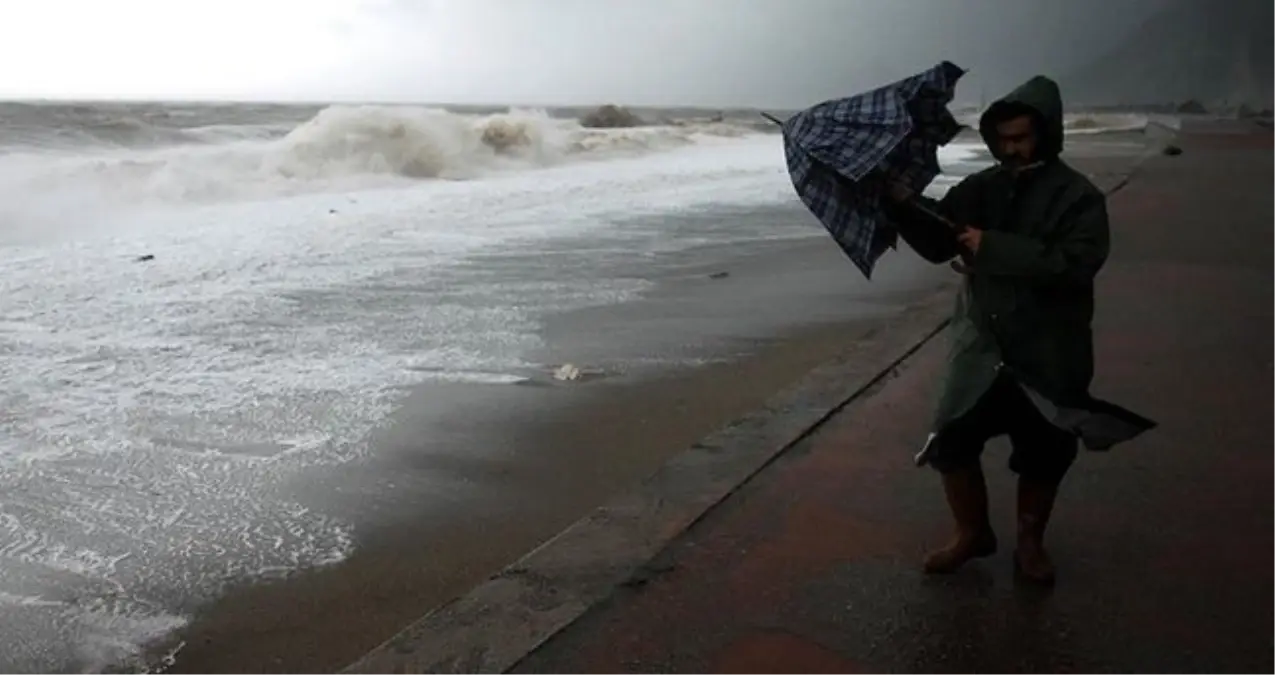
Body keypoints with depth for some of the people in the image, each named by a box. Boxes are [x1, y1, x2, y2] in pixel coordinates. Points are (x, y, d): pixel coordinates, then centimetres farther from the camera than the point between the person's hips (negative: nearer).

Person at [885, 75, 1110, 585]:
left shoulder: (1078, 197, -9)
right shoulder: (980, 189, 4)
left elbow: (1075, 263, -24)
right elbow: (938, 246, 2)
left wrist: (994, 248, -25)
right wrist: (905, 206, -15)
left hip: (1048, 355, -3)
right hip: (980, 345, 3)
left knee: (1044, 455, 9)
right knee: (951, 442, 2)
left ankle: (1030, 542, 32)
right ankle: (973, 533, 24)